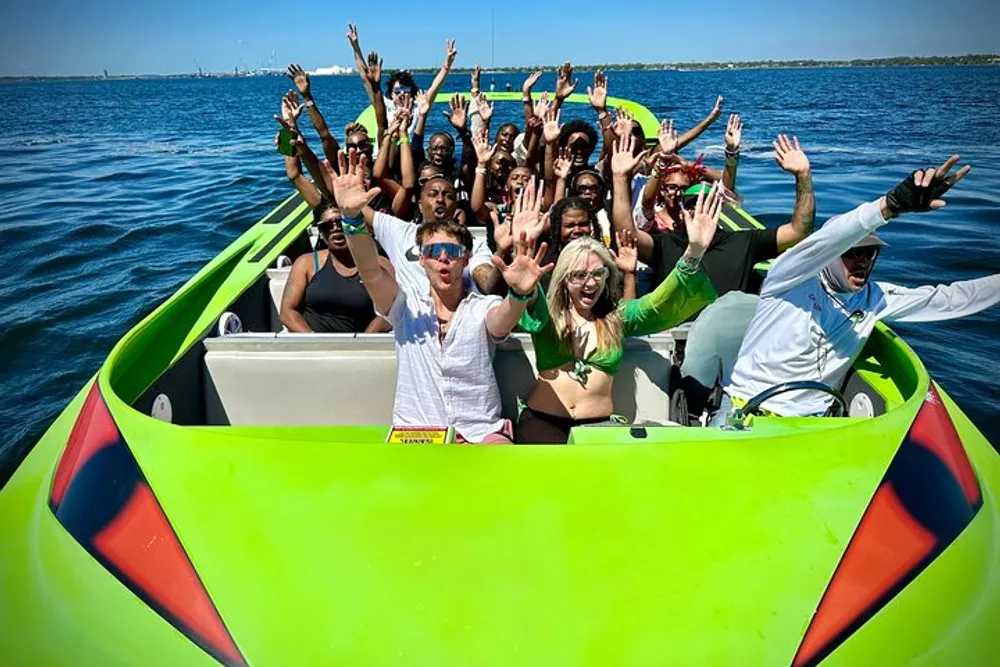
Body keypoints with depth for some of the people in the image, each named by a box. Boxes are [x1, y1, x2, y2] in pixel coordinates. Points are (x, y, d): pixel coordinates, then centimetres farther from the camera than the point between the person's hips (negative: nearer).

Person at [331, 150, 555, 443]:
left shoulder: (484, 308, 3)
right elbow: (370, 271, -12)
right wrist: (352, 216, -29)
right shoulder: (407, 305, 6)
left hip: (481, 433, -1)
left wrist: (519, 294, -45)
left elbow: (502, 320, -21)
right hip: (414, 436, 1)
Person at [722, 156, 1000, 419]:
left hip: (814, 421, 7)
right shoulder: (791, 280, -10)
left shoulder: (874, 298, 8)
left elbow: (949, 299, 13)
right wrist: (893, 203, -38)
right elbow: (822, 243, -28)